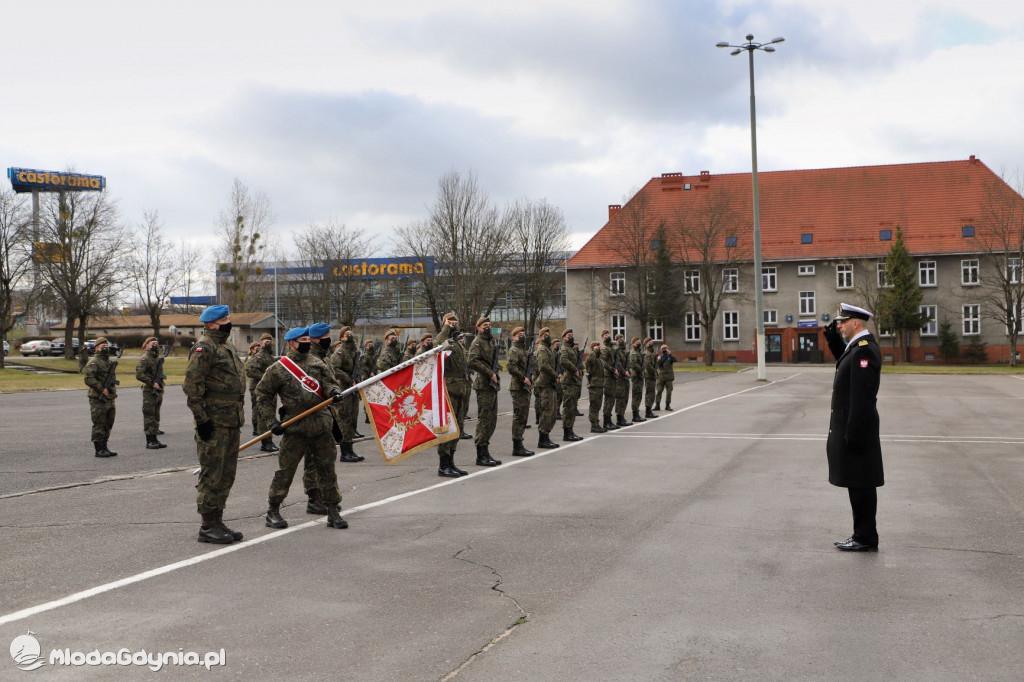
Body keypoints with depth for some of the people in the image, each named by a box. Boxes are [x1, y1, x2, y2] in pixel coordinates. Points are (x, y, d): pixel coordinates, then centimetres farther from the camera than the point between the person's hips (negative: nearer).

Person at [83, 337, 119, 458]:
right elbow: (88, 379, -21)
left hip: (110, 399, 8)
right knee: (99, 425, -4)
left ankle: (104, 447, 19)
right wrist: (102, 389, -21)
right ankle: (99, 450, 1)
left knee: (108, 425, 12)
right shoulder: (93, 362, -10)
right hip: (98, 400, -8)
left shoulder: (110, 362, 17)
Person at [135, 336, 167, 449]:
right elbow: (139, 375, -19)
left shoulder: (159, 359, 16)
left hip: (159, 391, 8)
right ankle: (149, 441, -3)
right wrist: (152, 383, -20)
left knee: (156, 416, 12)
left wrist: (161, 378, 8)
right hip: (149, 392, -8)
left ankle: (155, 439, 18)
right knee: (149, 416, -5)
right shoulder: (144, 359, -10)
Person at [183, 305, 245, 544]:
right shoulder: (204, 348, -12)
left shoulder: (226, 345, 18)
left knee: (226, 475, 13)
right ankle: (208, 526, 3)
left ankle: (217, 522, 22)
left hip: (232, 422, 10)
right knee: (211, 475, -4)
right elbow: (191, 385, -18)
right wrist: (201, 419, -19)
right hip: (214, 423, -9)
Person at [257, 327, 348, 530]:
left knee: (327, 468, 6)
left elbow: (328, 382, 10)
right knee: (285, 469, 0)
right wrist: (271, 421, -1)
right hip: (294, 427, -3)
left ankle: (333, 512, 14)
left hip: (321, 424, 4)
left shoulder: (317, 363, 11)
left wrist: (334, 392, -15)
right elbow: (263, 394, 5)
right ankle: (273, 511, 14)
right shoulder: (278, 368, 0)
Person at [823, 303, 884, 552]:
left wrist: (853, 434, -23)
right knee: (857, 484, 14)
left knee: (860, 484, -3)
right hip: (851, 427, 10)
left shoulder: (864, 350, -19)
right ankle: (862, 535, 20)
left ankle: (865, 538, 4)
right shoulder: (859, 346, 11)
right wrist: (834, 338, 15)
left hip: (856, 427, -10)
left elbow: (862, 397, -23)